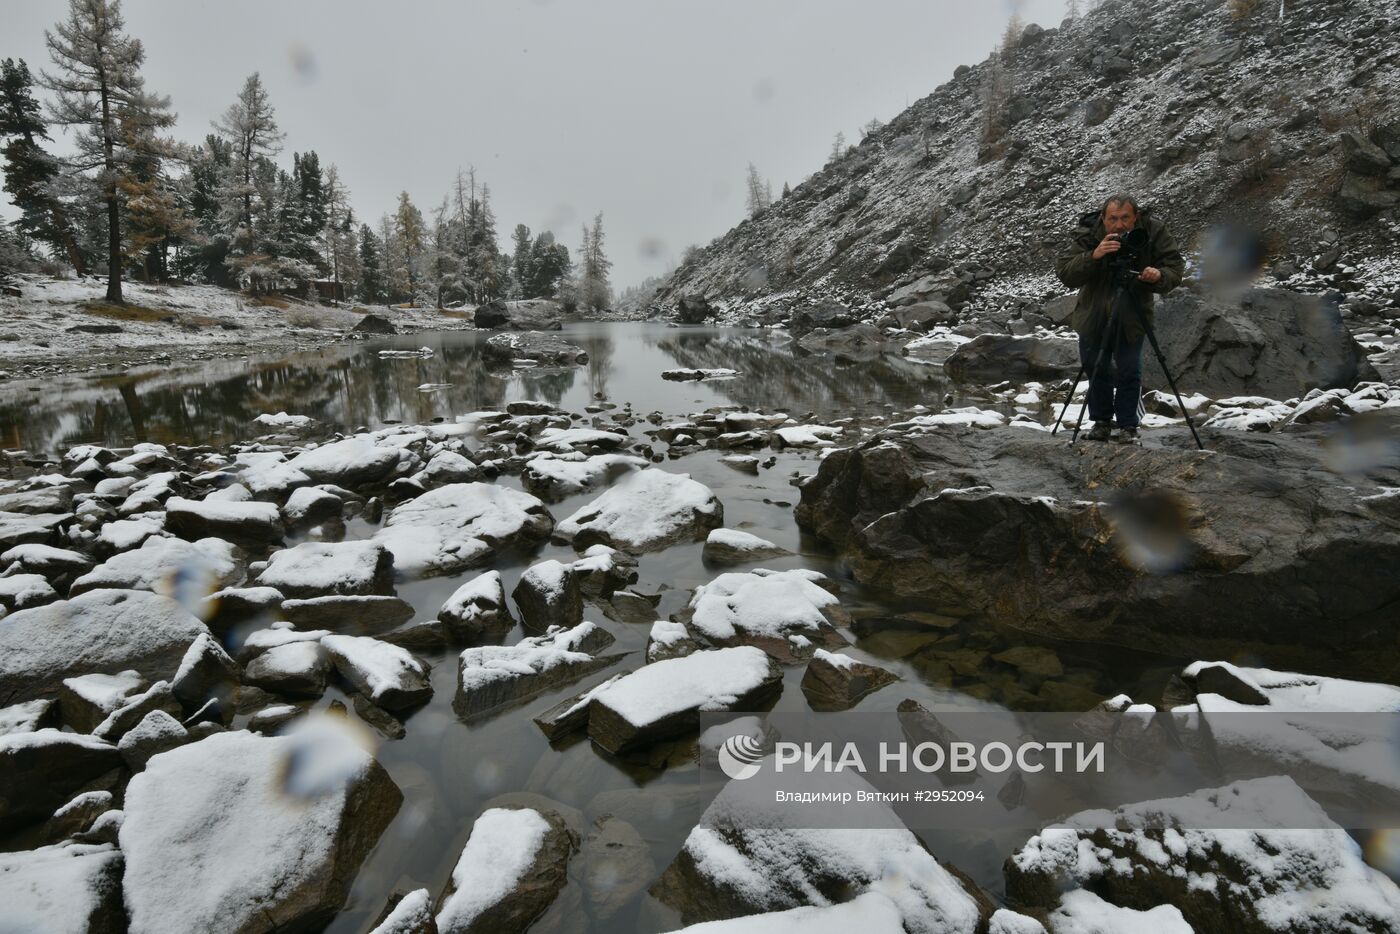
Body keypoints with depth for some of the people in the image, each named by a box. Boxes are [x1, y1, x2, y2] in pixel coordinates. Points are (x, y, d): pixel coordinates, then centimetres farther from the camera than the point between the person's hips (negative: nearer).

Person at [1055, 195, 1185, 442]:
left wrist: (1159, 276, -34)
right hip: (1094, 313, 1)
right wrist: (1093, 257, -42)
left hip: (1132, 316, -1)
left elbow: (1176, 266, -12)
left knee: (1129, 371, -3)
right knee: (1096, 368, 10)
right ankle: (1102, 422, 26)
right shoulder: (1088, 234, -19)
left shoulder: (1154, 231, -16)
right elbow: (1063, 272, -26)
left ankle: (1128, 426, 12)